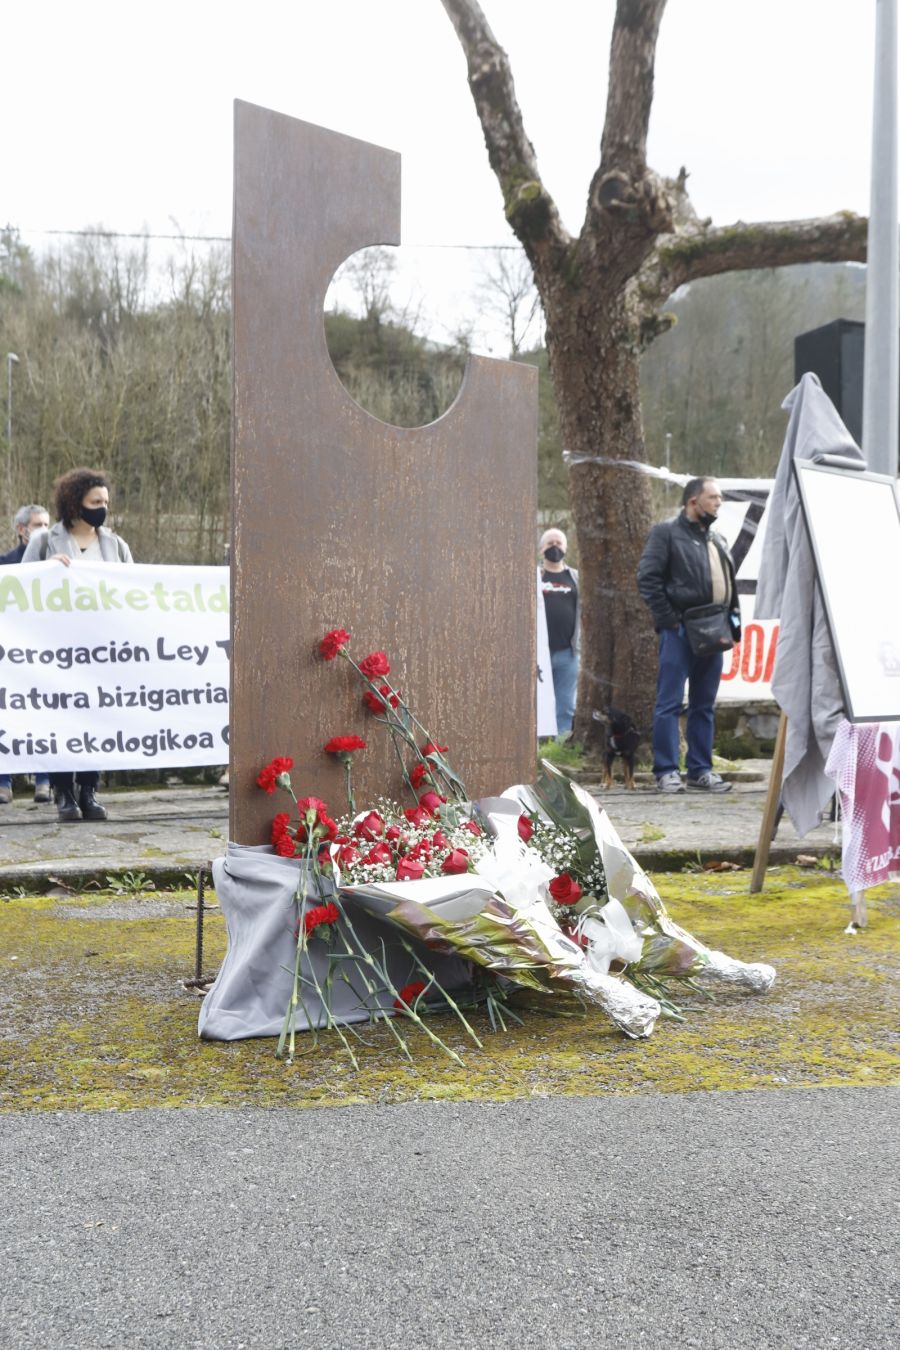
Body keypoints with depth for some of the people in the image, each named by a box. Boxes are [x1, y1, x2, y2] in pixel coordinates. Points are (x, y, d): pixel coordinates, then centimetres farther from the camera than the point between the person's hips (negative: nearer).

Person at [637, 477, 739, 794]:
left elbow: (730, 585, 24)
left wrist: (732, 624, 11)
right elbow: (647, 578, -10)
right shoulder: (666, 533, -3)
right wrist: (668, 619, -14)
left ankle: (701, 770, 16)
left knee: (704, 705, 10)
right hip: (680, 632, -7)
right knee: (670, 703, -5)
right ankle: (666, 771, -2)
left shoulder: (717, 541, 20)